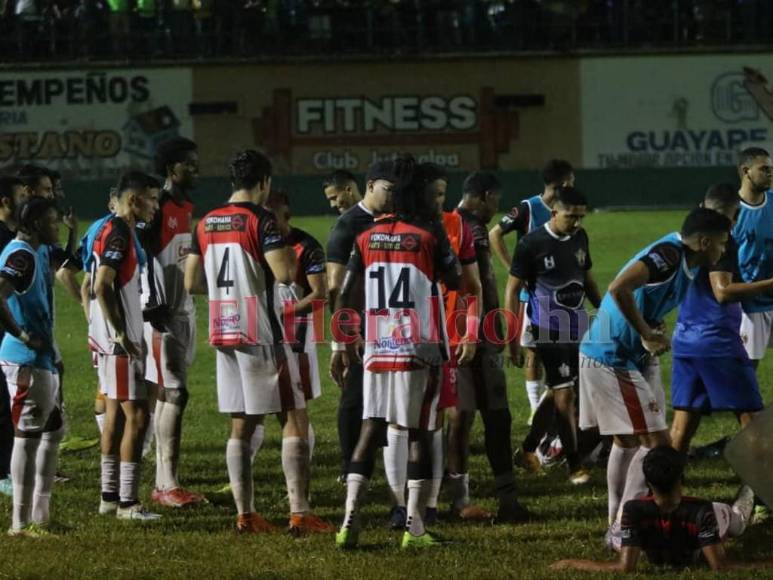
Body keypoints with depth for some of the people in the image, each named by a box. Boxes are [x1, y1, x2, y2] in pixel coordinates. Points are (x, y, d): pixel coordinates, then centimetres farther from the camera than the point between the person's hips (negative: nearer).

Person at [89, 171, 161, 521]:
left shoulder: (115, 231, 15)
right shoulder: (118, 234, -16)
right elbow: (102, 287, -24)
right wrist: (120, 334, -24)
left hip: (109, 341, 10)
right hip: (119, 341, -10)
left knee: (116, 414, 14)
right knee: (136, 416, -9)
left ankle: (110, 497, 18)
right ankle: (127, 502, -9)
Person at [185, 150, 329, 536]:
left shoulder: (206, 224, 9)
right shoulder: (260, 220, -12)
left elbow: (191, 283, 12)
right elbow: (286, 273, -21)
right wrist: (282, 242, -2)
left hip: (223, 335, 7)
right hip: (262, 335, -7)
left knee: (241, 427, 11)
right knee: (294, 418, -1)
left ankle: (245, 514, 9)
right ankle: (299, 512, -7)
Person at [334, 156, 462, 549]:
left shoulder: (367, 239, 6)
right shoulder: (429, 237, -6)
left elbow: (345, 299, 6)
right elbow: (455, 281, 9)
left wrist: (349, 344, 19)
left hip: (376, 352, 4)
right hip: (419, 351, -4)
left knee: (370, 431, 7)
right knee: (419, 435, 1)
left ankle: (350, 520, -2)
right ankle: (415, 528, -2)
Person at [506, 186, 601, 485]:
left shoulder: (579, 237, 5)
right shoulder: (532, 244, -14)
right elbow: (512, 290, -9)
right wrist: (513, 340, -12)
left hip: (578, 330, 7)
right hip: (550, 332, -7)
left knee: (557, 393, 13)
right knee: (565, 394, -8)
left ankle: (529, 449, 28)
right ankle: (575, 466, -3)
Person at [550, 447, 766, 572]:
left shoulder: (634, 510, -41)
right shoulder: (701, 511, -42)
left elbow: (624, 568, -42)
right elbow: (720, 567, -42)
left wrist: (571, 564, -37)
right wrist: (767, 564, -37)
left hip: (655, 557, 0)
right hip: (694, 556, 0)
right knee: (726, 514, 28)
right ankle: (740, 516, 66)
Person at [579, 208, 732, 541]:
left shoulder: (684, 261, 7)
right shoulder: (668, 256, -23)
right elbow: (619, 289, -36)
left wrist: (655, 332, 2)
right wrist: (647, 334, -24)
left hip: (632, 359, 10)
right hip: (612, 360, -10)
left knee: (627, 442, 18)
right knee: (656, 441, -10)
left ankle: (617, 526, 26)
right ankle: (624, 527, -7)